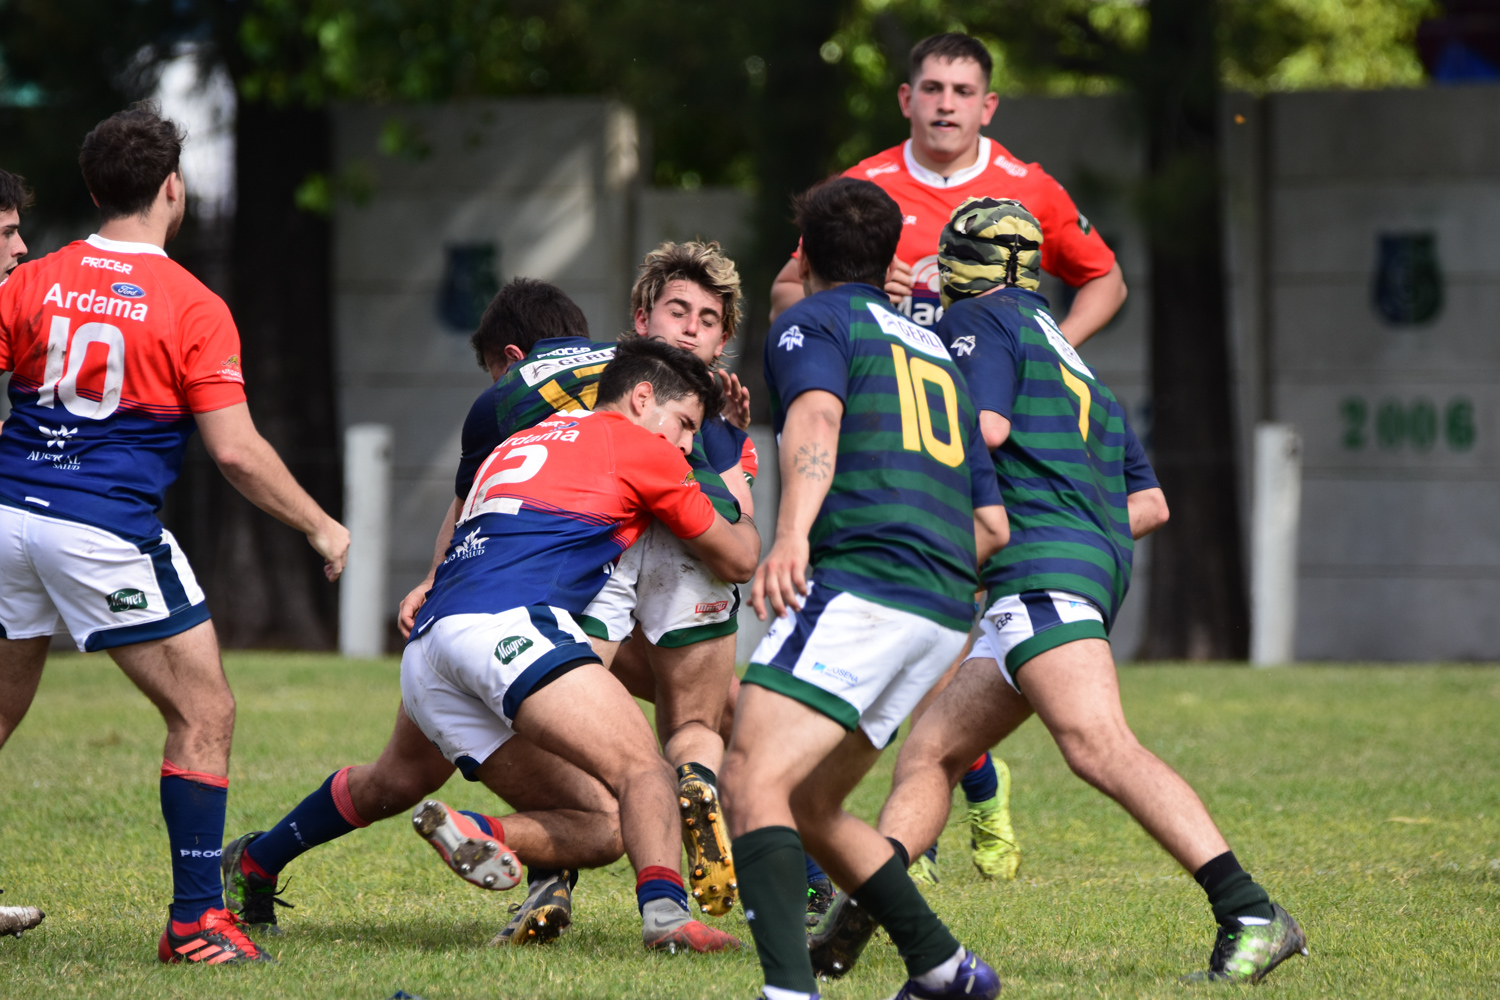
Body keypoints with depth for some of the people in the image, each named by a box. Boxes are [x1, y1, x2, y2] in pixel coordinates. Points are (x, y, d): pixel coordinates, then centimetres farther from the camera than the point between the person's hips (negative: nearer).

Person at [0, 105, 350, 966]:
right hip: (109, 536, -5)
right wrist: (322, 528, 2)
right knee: (205, 716, 5)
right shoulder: (194, 309, -7)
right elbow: (236, 450, -10)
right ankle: (196, 919, 2)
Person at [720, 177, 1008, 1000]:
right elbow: (992, 524, 29)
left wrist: (792, 533, -32)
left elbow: (816, 416, -17)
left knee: (753, 783, -19)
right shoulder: (934, 350, 30)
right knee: (807, 806, 21)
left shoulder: (810, 323, 7)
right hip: (945, 608, 8)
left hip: (860, 584, -8)